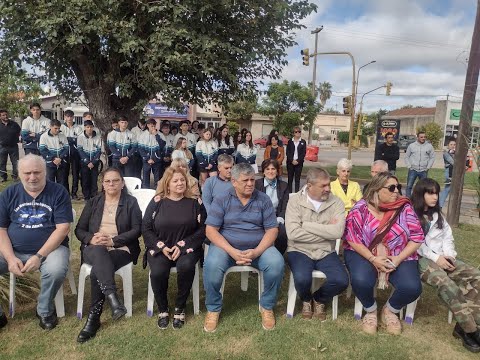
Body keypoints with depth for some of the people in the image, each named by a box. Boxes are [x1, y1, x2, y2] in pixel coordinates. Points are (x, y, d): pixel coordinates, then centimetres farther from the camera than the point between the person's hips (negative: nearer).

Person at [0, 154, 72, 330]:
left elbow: (63, 228, -11)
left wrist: (39, 256, -19)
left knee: (56, 270, -33)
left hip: (50, 248, -3)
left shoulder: (58, 192, -6)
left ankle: (45, 311, -2)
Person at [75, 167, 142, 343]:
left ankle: (93, 318, -20)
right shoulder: (93, 202, 17)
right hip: (94, 248, 2)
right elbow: (79, 229, 12)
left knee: (96, 272, -32)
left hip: (121, 249, -1)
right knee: (99, 251, -37)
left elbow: (137, 230, -2)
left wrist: (113, 240, -14)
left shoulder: (131, 202, 8)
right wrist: (91, 238, -11)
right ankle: (113, 299, -50)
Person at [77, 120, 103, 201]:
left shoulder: (98, 137, -1)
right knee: (85, 180, 3)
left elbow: (99, 150, -2)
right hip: (84, 163, 0)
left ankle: (94, 197, 10)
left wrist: (93, 162, -11)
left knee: (94, 180, 2)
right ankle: (86, 197, 11)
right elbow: (80, 150, -5)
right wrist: (87, 162, -13)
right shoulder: (80, 137, -2)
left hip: (94, 163, 0)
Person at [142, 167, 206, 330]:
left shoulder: (194, 202, 2)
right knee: (158, 272, -28)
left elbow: (202, 228, -2)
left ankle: (180, 308, -6)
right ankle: (162, 309, 1)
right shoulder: (157, 201, 3)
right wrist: (162, 246, -11)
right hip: (160, 247, 1)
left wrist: (182, 245, -12)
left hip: (186, 247, 0)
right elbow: (146, 228, 3)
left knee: (186, 266, -32)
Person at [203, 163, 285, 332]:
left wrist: (256, 252, -18)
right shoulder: (221, 200, -1)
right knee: (212, 266, -31)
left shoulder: (263, 200, 3)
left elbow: (272, 229, -1)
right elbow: (211, 230, -7)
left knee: (277, 263, -27)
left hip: (258, 247, 1)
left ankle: (267, 306, 1)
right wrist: (232, 252, -21)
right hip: (226, 246, -1)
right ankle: (213, 309, -3)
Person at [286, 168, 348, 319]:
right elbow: (293, 233, -18)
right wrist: (326, 232, -14)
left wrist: (306, 224, -15)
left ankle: (319, 299, 15)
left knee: (341, 281, -22)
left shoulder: (336, 202, -1)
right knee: (302, 279, -30)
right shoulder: (295, 201, -6)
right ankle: (306, 300, 11)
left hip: (326, 252, 2)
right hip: (300, 251, -2)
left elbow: (337, 232, -17)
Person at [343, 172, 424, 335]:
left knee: (412, 287, -23)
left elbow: (417, 237, -2)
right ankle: (371, 310, 5)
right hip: (364, 254, -2)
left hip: (399, 256, 2)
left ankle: (390, 311, 12)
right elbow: (353, 239, -9)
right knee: (361, 281, -31)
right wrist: (373, 259, -19)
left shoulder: (404, 207, -3)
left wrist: (399, 258, -13)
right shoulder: (360, 208, -9)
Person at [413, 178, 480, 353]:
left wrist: (449, 255, -3)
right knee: (446, 284, -33)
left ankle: (465, 324, -16)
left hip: (442, 257, 7)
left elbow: (447, 236, 17)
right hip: (421, 258, -7)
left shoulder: (438, 214, 22)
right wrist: (435, 258, -15)